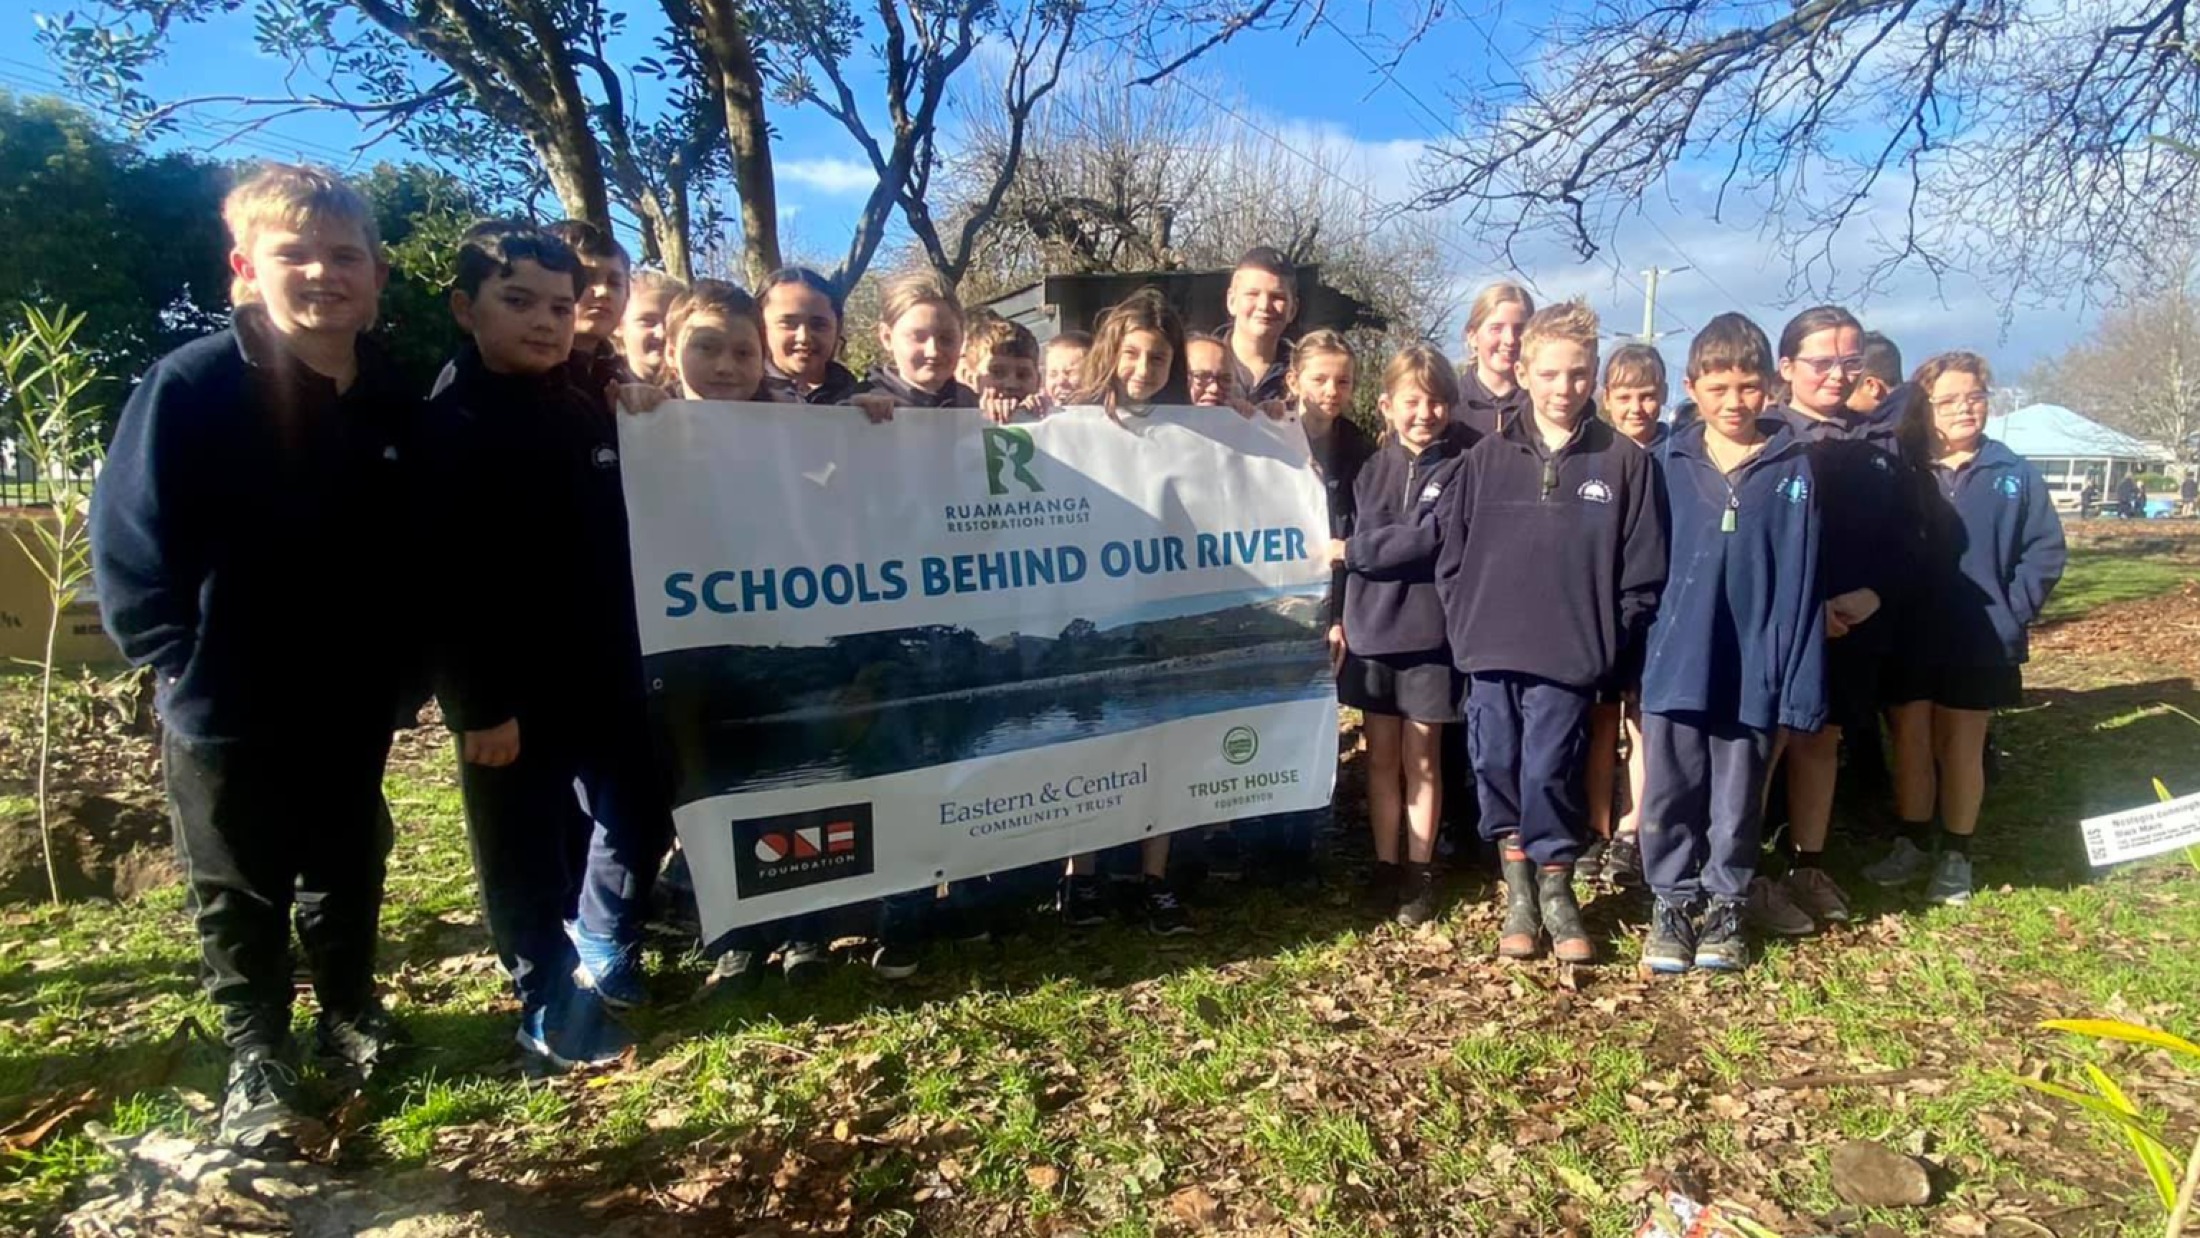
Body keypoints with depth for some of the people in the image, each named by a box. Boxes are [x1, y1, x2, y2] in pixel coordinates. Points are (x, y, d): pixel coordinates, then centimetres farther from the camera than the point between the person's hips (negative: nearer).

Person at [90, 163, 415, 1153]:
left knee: (349, 870, 19)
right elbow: (128, 547, -12)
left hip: (354, 704, 3)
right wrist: (185, 665, -12)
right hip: (229, 710, -3)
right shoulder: (190, 386, -14)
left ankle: (351, 1013, 40)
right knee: (240, 894, 13)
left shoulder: (393, 403, -3)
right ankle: (256, 1058, 31)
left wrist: (396, 667, 2)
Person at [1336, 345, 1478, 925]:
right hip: (1372, 627, 4)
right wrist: (1339, 615, 0)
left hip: (1428, 631, -3)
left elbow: (1428, 539, -17)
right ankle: (1385, 869, 21)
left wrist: (1351, 550, -9)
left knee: (1421, 757, 6)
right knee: (1381, 756, 10)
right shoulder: (1376, 466, 7)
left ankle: (1420, 873, 19)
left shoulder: (1466, 464, -7)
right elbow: (1355, 536, 8)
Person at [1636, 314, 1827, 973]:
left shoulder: (1792, 467, -2)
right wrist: (1638, 657, 2)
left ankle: (1725, 905, 30)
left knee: (1738, 803, 13)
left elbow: (1800, 583, -4)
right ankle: (1671, 902, 25)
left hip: (1752, 669, -1)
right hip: (1675, 663, 1)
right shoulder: (1671, 462, 0)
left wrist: (1800, 683, -7)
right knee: (1670, 796, 9)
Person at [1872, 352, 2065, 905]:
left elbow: (2045, 549, 1)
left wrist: (2013, 611, -7)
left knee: (1961, 746, 10)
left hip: (1980, 643, 0)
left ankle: (1956, 855, 22)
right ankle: (1913, 845, 24)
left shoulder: (2014, 473, 0)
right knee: (1910, 740, 8)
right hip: (1909, 640, 0)